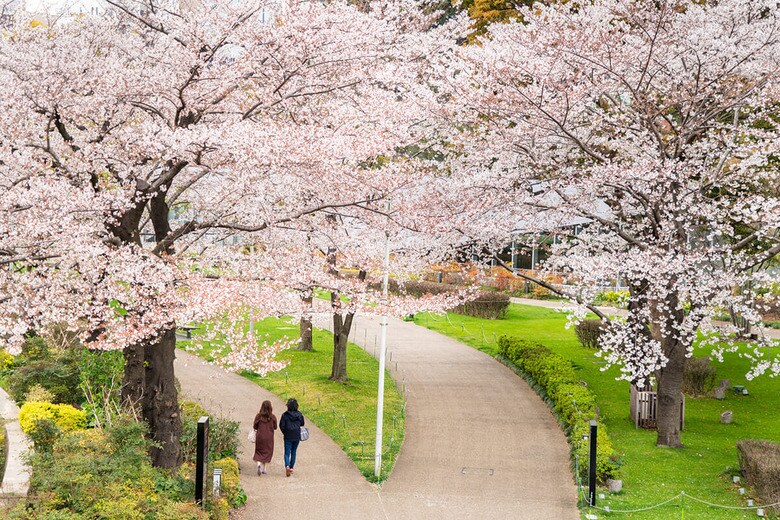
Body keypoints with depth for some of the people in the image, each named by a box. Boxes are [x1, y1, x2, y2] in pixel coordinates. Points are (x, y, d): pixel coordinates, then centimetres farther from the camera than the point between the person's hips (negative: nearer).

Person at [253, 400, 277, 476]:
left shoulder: (258, 416, -7)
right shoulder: (272, 417, -8)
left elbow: (255, 427, -3)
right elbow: (275, 427, 1)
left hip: (259, 436, 0)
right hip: (269, 437, 0)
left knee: (259, 451, 12)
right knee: (267, 452, 12)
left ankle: (259, 464, -15)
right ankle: (264, 469, 10)